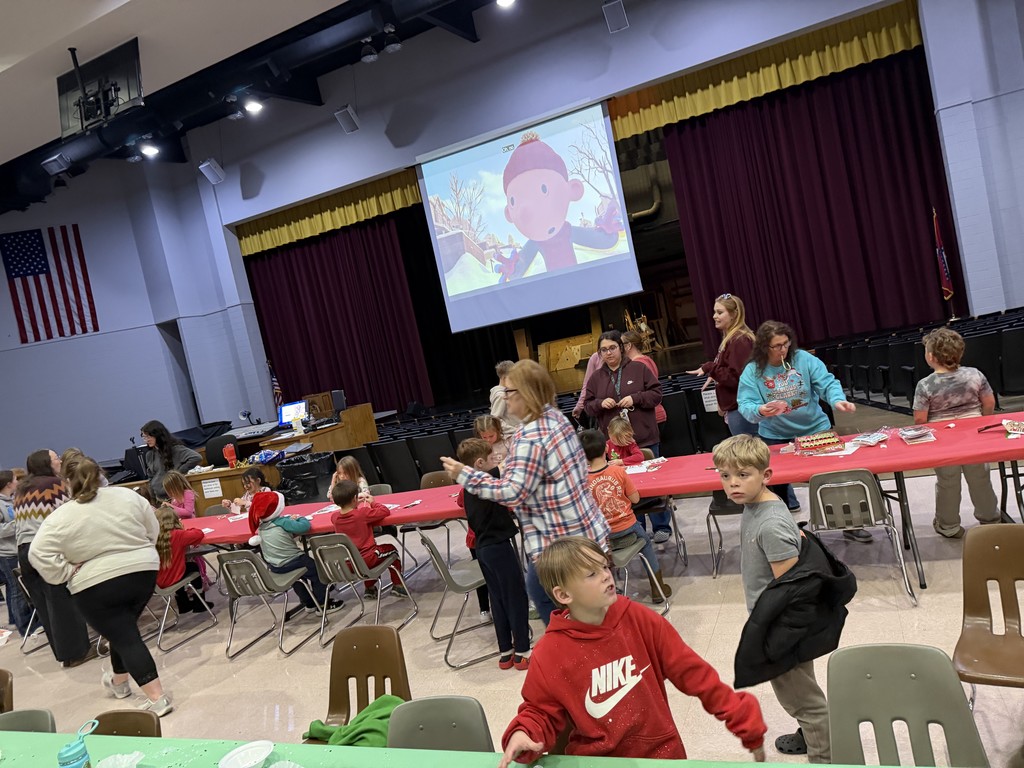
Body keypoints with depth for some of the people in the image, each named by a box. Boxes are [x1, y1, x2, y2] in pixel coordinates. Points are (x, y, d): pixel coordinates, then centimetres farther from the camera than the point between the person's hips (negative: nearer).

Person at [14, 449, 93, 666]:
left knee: (44, 606, 10)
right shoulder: (55, 483, -2)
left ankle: (63, 651, 17)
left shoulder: (20, 490, 22)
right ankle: (76, 651, 3)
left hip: (24, 550, 8)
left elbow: (17, 525, 22)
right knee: (63, 603, -2)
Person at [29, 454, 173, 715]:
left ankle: (157, 698, -6)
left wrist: (70, 572, -5)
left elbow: (39, 554, -14)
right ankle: (119, 681, 41)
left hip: (97, 586, -5)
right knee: (125, 630, 24)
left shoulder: (60, 518, -8)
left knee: (125, 638, -1)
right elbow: (153, 531, 7)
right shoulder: (127, 495, 1)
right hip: (143, 572, 5)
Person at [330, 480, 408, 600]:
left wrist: (355, 506, 16)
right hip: (366, 560, -6)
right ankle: (397, 585, 24)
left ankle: (369, 588, 40)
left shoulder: (334, 517, -3)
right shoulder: (363, 513, -20)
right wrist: (373, 503, -1)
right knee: (391, 549, 21)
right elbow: (385, 511, -16)